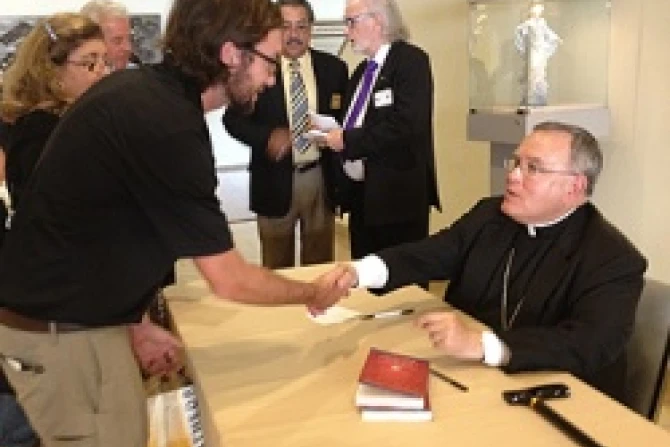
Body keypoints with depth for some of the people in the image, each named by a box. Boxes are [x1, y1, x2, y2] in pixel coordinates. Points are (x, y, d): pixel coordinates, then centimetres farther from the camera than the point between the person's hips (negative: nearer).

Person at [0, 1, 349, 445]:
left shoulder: (143, 92, 3)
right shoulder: (165, 125, -26)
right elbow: (229, 279, -20)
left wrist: (136, 323, 8)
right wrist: (314, 294, -3)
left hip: (69, 311, 9)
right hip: (61, 329, -9)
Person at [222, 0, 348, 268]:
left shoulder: (333, 68, 3)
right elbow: (233, 118, -3)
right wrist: (267, 137, -20)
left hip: (321, 178, 2)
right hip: (275, 179, -2)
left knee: (320, 264, 14)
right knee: (276, 268, 11)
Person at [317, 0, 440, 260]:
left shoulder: (411, 60, -10)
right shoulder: (361, 71, 16)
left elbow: (406, 126, -23)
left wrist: (348, 140, -17)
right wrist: (334, 134, 2)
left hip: (398, 195, -8)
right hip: (361, 193, 8)